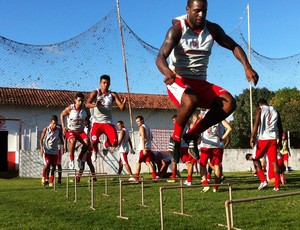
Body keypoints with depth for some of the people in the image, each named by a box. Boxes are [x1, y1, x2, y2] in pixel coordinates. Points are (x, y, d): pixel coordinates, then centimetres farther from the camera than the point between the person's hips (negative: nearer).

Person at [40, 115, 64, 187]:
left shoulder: (59, 130, -7)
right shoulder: (46, 129, -11)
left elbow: (61, 139, 4)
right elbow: (41, 139, -4)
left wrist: (62, 146, -11)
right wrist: (41, 148, -16)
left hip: (55, 151, 3)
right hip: (47, 150, -2)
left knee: (54, 166, 3)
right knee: (47, 165, -15)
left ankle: (51, 182, 13)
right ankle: (44, 177, 9)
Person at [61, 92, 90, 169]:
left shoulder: (85, 109, -7)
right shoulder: (70, 108, -13)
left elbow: (88, 117, 15)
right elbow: (62, 115, 5)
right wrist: (63, 127, -2)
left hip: (81, 131, 3)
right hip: (70, 130, -3)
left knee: (87, 142, -24)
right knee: (73, 141, -36)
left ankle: (80, 158, -1)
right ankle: (71, 159, -17)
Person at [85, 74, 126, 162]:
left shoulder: (113, 95, 0)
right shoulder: (95, 93, -4)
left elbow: (121, 108, -7)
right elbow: (87, 104, -18)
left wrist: (123, 103, -30)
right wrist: (95, 105, -39)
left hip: (108, 122, 2)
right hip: (97, 122, -2)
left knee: (114, 143, -13)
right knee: (94, 141, -21)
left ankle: (106, 145, 27)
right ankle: (95, 151, 18)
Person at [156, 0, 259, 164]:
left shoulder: (213, 29, 3)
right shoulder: (177, 29, -10)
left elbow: (234, 47, 13)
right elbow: (160, 57, -20)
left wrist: (247, 67, -5)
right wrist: (167, 72, -44)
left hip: (200, 83, 5)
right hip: (179, 81, -5)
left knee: (229, 103, -18)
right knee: (191, 101, -39)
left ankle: (192, 135, -4)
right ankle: (175, 138, -11)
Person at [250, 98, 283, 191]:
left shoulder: (260, 109, 3)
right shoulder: (275, 111, 17)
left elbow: (256, 124, -10)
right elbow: (280, 128, 17)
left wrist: (252, 137, -11)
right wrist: (280, 141, 22)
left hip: (262, 138, -4)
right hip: (273, 139, 4)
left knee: (256, 158, 11)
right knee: (274, 161, 4)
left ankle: (263, 180, -1)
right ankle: (277, 185, 2)